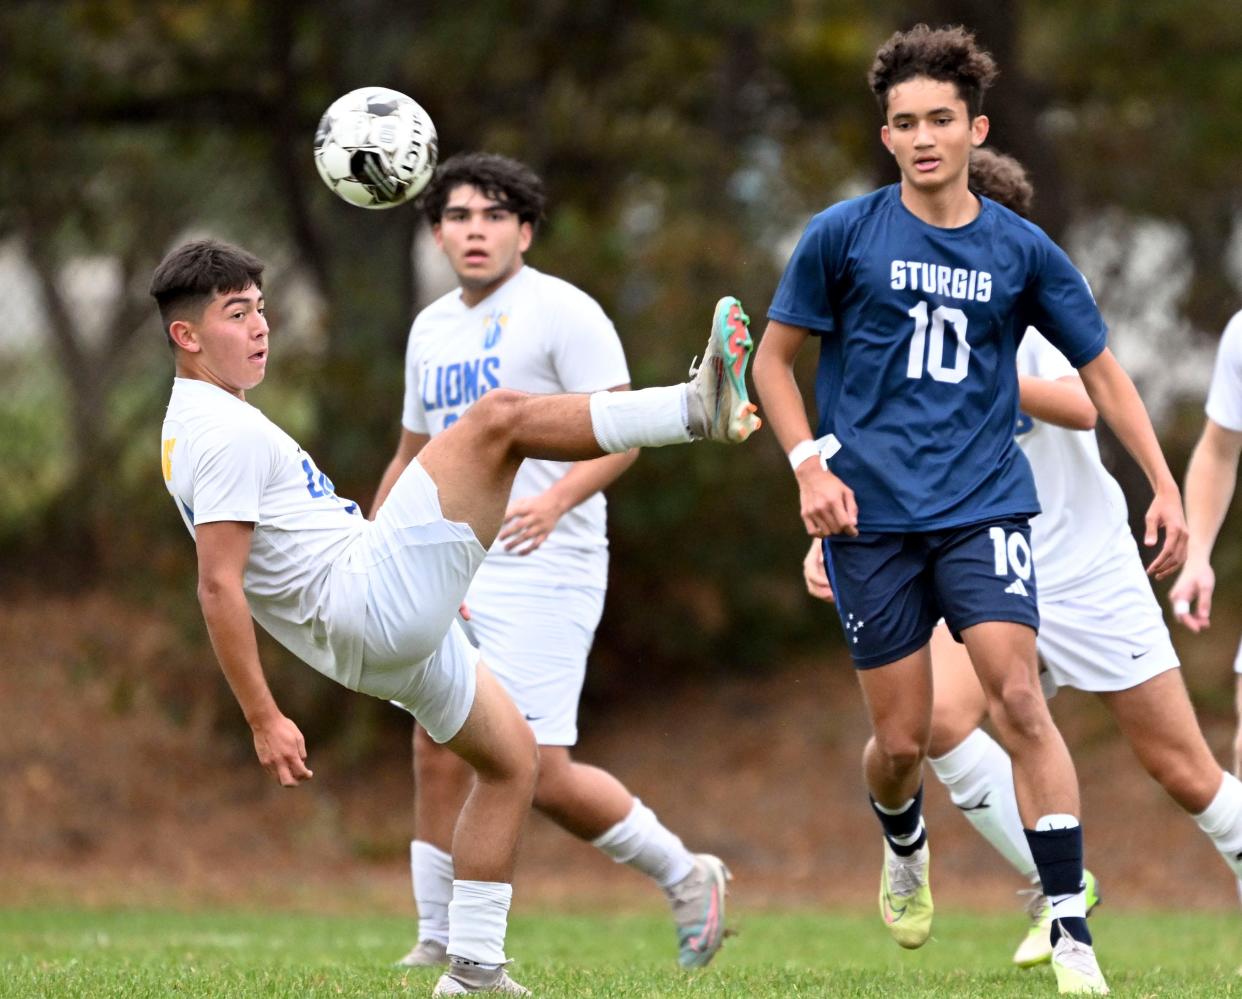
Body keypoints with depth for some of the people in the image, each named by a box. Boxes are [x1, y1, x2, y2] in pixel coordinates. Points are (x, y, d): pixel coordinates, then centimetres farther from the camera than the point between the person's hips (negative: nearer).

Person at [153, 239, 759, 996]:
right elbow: (218, 585, -20)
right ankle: (697, 409, -21)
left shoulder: (199, 428, 19)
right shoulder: (227, 434, -13)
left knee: (512, 757, 19)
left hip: (380, 638, 11)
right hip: (374, 599, -11)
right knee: (499, 417, -17)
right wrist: (263, 719, -22)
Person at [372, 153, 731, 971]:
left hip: (542, 572, -7)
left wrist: (557, 499, -30)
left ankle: (686, 876, 8)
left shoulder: (562, 313, -7)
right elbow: (414, 454, 27)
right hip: (451, 573, 7)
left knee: (540, 771, -13)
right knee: (438, 754, 2)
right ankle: (438, 948, 10)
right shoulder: (432, 329, 15)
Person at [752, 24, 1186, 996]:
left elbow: (1101, 369, 11)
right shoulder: (841, 236, -1)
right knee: (901, 741, 2)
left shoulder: (1022, 251, 3)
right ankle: (904, 846, 38)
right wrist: (811, 467, -6)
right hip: (871, 515, 0)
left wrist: (1164, 486, 3)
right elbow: (774, 358, 8)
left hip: (983, 505, 0)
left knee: (1018, 698, -17)